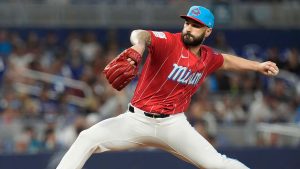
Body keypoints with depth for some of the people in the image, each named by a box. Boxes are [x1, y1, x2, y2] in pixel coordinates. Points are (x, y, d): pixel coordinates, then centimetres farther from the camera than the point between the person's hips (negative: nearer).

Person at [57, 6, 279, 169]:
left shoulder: (208, 57, 5)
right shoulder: (169, 42, -13)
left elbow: (225, 61, 31)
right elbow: (141, 34, -36)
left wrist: (258, 66, 33)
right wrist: (138, 45, -60)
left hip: (173, 125, 3)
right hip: (138, 119, -3)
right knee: (88, 139, -19)